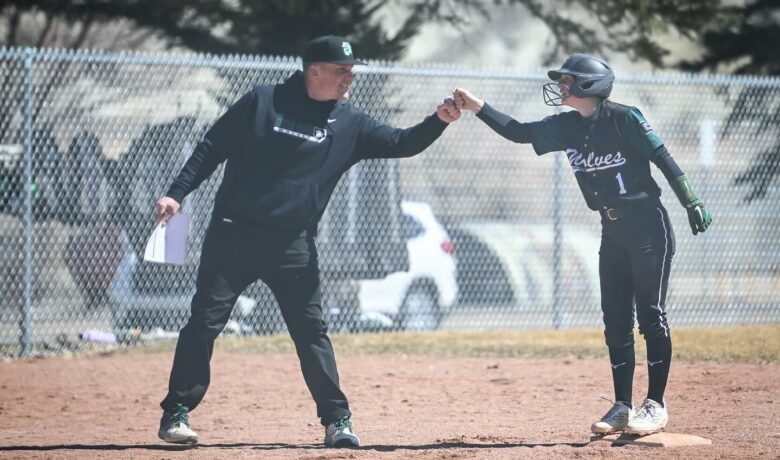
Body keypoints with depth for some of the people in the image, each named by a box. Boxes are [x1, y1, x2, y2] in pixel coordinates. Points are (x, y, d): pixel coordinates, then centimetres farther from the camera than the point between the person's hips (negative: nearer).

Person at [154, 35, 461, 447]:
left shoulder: (349, 124, 4)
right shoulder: (263, 102, -3)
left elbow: (401, 144, -1)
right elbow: (212, 148, 0)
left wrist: (438, 121, -18)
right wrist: (176, 193, -8)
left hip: (292, 244, 2)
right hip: (233, 233, -2)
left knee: (311, 330, 0)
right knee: (204, 323, -1)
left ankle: (337, 420, 6)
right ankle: (176, 413, 7)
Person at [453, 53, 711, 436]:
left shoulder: (624, 118, -12)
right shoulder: (566, 127, 7)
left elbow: (663, 159, -11)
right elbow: (520, 133, 7)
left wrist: (692, 204, -14)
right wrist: (478, 108, -3)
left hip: (648, 226, -7)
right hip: (612, 232, 7)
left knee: (651, 315, -4)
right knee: (616, 321, 6)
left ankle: (656, 405, 0)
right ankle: (623, 407, 10)